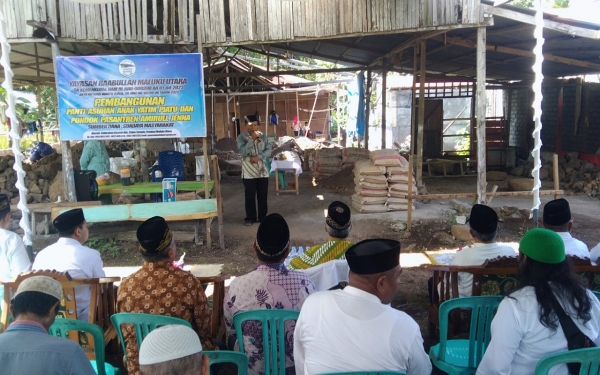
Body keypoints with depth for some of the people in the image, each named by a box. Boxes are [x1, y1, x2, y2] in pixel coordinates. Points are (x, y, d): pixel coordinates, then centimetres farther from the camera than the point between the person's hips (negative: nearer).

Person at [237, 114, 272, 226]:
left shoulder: (263, 136, 4)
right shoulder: (241, 137, -6)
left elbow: (269, 150, -2)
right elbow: (242, 152, -19)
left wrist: (258, 157, -17)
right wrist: (252, 139, -21)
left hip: (263, 171, 3)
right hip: (249, 172, -3)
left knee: (263, 196, 9)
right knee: (250, 197, 4)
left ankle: (263, 217, 21)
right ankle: (250, 218, 17)